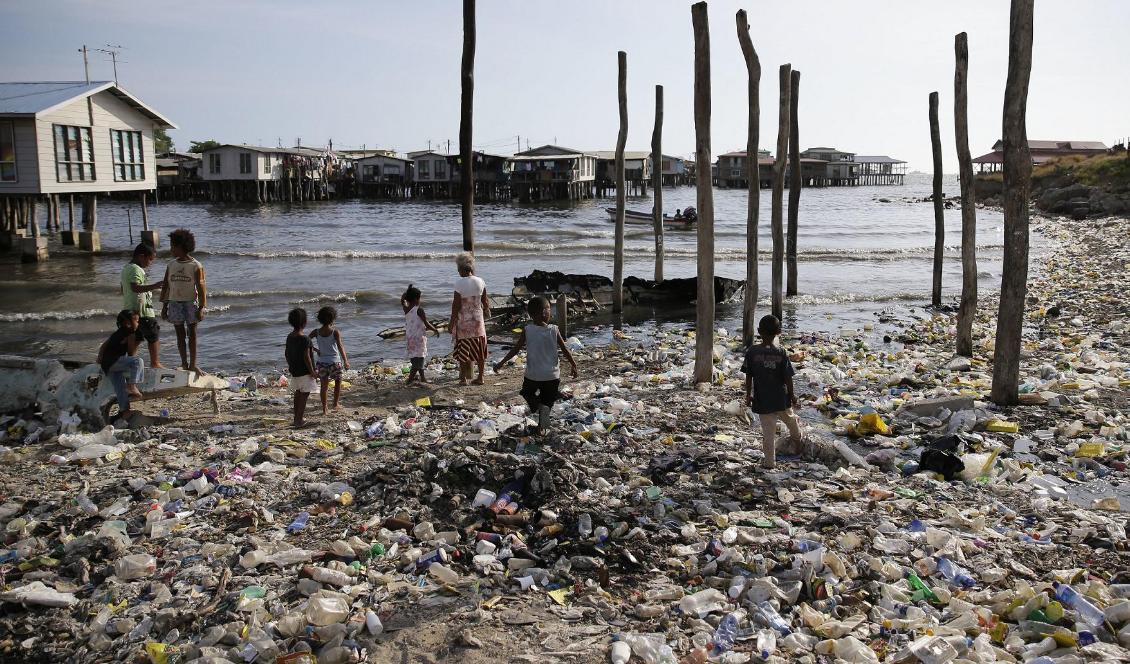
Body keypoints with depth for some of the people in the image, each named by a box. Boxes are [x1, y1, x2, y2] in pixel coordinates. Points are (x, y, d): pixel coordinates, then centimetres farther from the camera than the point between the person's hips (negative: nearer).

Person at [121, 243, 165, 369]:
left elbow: (123, 290, 26)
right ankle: (155, 363, 4)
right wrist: (153, 286, -41)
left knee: (136, 338, 15)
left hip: (129, 310, 10)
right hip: (142, 311, -10)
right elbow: (135, 287, -32)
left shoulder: (126, 268, 16)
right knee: (154, 337, 1)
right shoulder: (136, 270, -16)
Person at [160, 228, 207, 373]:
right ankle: (184, 363, 13)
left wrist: (201, 308, -12)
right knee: (180, 334, 6)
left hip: (191, 302, -3)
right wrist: (164, 306, 8)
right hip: (174, 302, 3)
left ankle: (192, 364, 5)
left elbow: (201, 289, -7)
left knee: (192, 333, 0)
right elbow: (166, 286, 11)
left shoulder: (196, 266, -6)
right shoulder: (171, 265, 6)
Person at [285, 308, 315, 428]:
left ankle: (297, 418, 27)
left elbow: (287, 353, 10)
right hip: (304, 372, -8)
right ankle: (299, 420, 1)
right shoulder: (304, 339, -21)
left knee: (298, 393, 19)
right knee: (304, 395, 0)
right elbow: (306, 357, -22)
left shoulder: (289, 337, 3)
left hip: (294, 371, 8)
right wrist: (312, 372, -13)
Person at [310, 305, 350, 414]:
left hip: (321, 362, 3)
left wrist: (316, 350, 4)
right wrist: (345, 361, -15)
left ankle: (324, 409, 13)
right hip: (334, 361, -2)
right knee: (338, 382, 21)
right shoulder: (335, 332, -12)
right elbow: (340, 347, -17)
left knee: (324, 386, 11)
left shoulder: (317, 332, -3)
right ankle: (335, 404, 23)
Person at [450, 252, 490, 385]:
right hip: (478, 320, 4)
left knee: (463, 350, 7)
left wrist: (452, 324, -7)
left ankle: (463, 378, 11)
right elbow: (485, 301, 8)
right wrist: (487, 312, 29)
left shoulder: (459, 283, -16)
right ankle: (480, 377, 16)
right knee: (479, 349, 11)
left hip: (463, 321, -4)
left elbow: (456, 306, -14)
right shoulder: (480, 282, -2)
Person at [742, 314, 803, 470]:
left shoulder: (752, 352, -12)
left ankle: (770, 462, 11)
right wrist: (792, 395, 7)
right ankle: (796, 437, 58)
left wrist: (748, 394, 5)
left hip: (762, 399, -1)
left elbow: (748, 376, -7)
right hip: (781, 398, 1)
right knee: (790, 418, 30)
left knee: (768, 431, 6)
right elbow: (788, 378, -7)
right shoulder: (781, 353, -13)